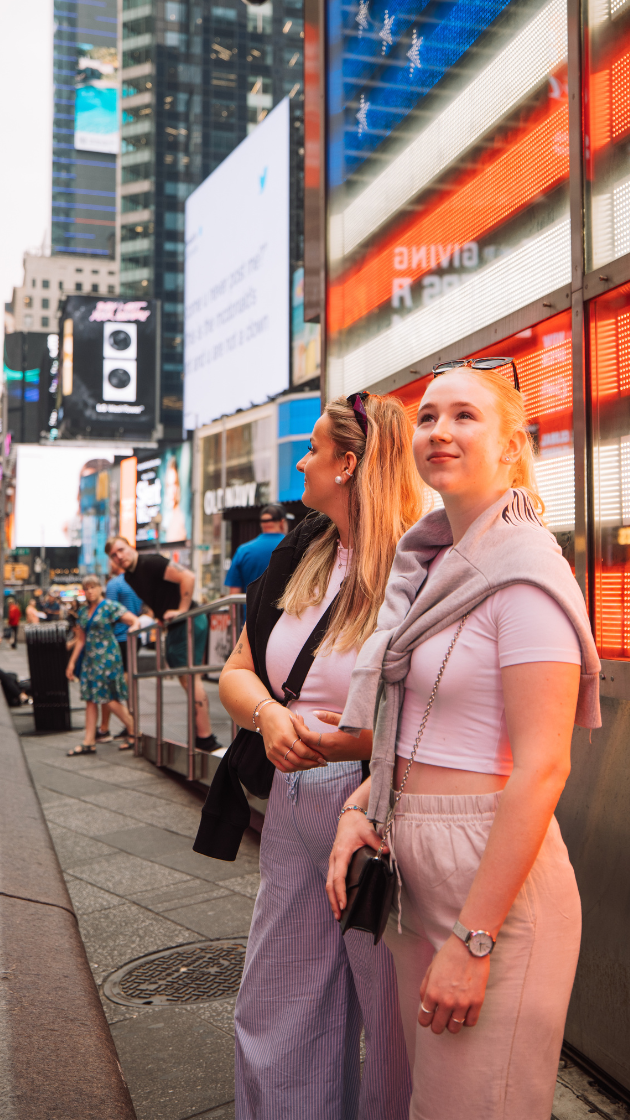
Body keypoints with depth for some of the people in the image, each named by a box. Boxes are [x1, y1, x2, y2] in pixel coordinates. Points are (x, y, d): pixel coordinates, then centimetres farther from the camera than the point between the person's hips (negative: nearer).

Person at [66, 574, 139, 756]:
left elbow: (135, 621, -12)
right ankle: (89, 742, 6)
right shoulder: (83, 611, 13)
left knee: (110, 697, -8)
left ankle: (134, 731, 8)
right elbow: (81, 639, 18)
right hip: (90, 658, 7)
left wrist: (133, 628, -34)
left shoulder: (110, 607, -6)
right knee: (90, 698, 4)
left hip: (107, 656, -7)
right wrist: (72, 663, 16)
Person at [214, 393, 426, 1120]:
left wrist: (363, 741, -29)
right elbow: (237, 671, 13)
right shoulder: (299, 555, 8)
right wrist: (268, 715, -8)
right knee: (275, 1024, 18)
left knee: (396, 1028, 9)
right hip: (295, 807, 7)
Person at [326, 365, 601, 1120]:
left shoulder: (524, 569, -16)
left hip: (492, 878, -8)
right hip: (417, 871, 8)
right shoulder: (431, 565, 10)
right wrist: (358, 807, 2)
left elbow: (542, 768, -21)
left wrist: (473, 940, -21)